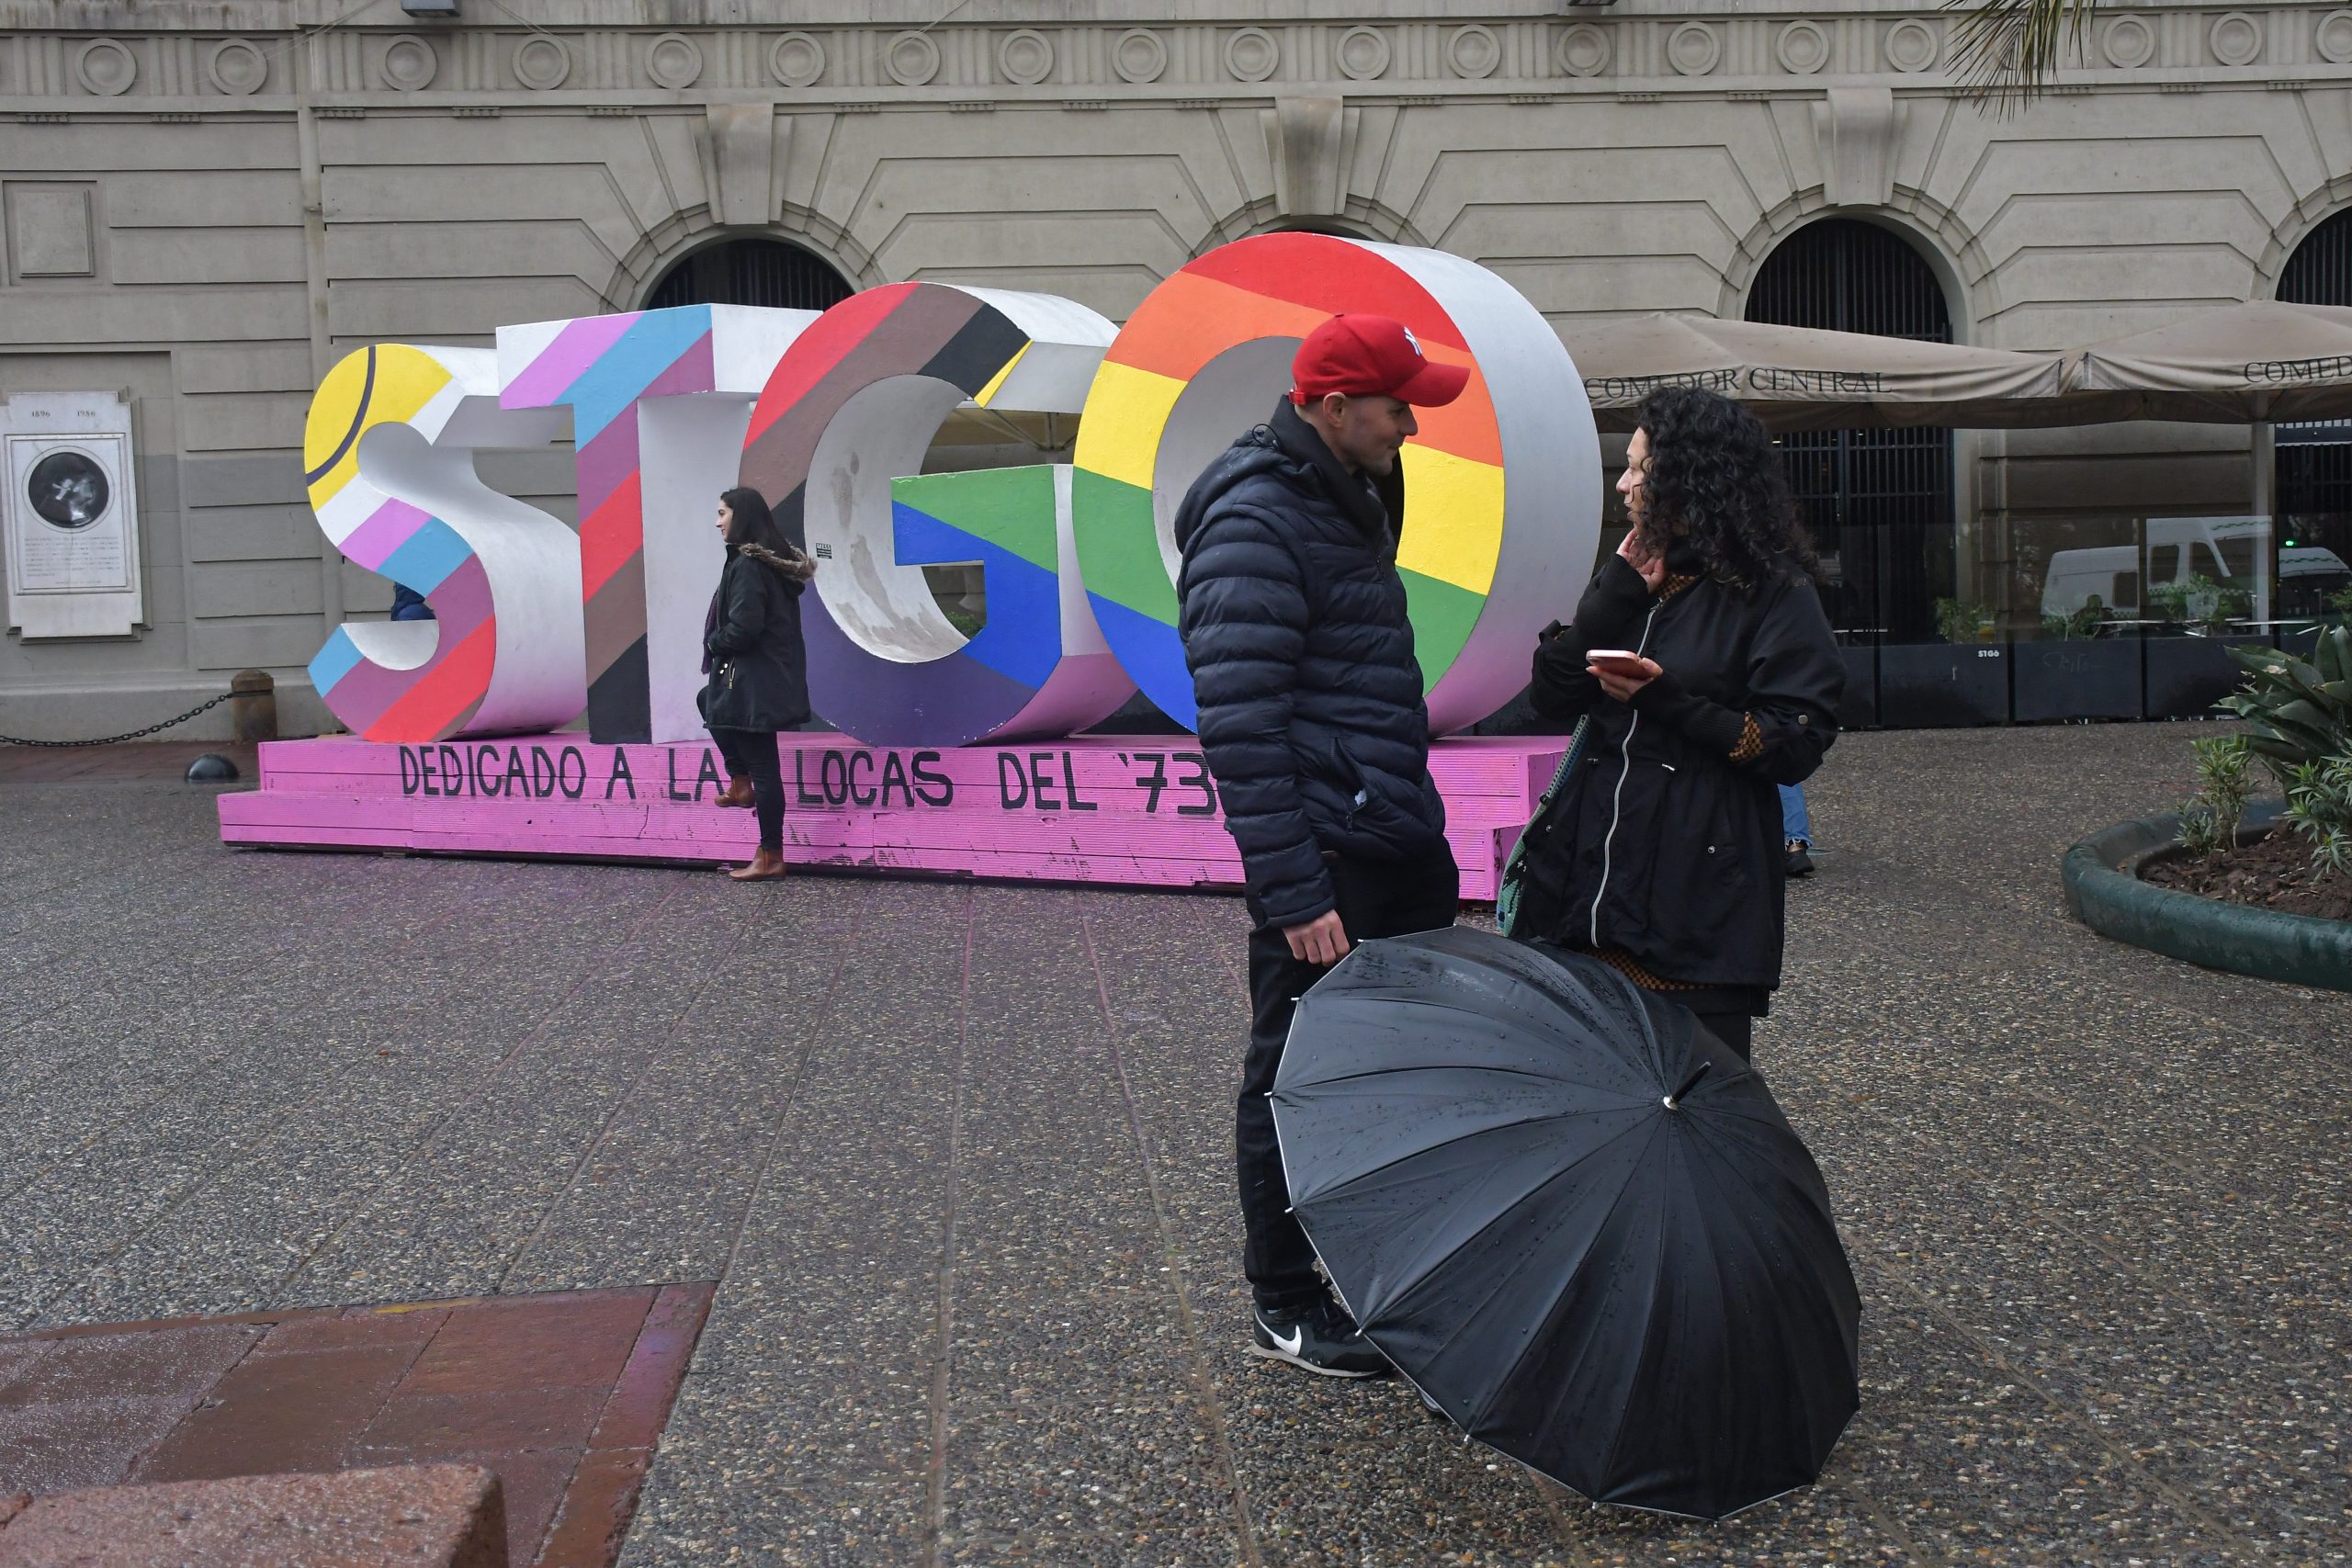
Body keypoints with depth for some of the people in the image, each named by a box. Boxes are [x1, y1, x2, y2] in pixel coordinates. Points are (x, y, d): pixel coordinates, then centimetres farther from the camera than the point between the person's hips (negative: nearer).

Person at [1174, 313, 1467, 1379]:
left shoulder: (1348, 502, 16)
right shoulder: (1254, 523, -16)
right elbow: (1242, 729, -22)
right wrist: (1294, 894, -24)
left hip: (1399, 848, 10)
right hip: (1324, 862, -10)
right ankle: (1285, 1307, 19)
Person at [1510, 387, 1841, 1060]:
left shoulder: (1773, 593, -3)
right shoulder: (1632, 576, 16)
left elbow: (1795, 745, -10)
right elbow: (1549, 695, 6)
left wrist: (1667, 699, -17)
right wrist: (1618, 592, -3)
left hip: (1701, 897, -5)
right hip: (1588, 882, 6)